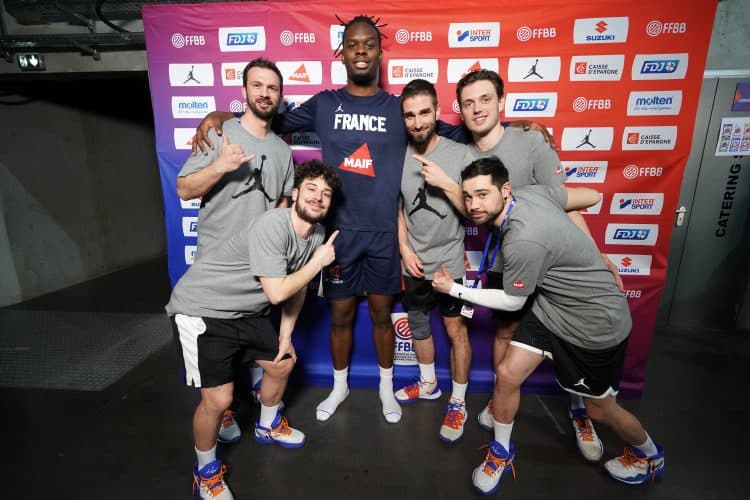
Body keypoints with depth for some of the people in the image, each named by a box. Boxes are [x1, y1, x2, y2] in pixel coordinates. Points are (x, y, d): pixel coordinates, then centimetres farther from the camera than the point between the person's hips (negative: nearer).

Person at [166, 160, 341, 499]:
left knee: (282, 364, 17)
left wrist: (286, 334, 6)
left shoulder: (316, 233, -4)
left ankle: (267, 426, 46)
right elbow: (277, 293, -30)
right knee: (218, 399, -10)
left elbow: (298, 285, 7)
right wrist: (319, 262, -19)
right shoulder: (272, 225, -29)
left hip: (245, 312, 8)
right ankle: (206, 471, 22)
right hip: (201, 309, -8)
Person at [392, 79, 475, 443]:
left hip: (450, 262, -3)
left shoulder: (460, 154, -12)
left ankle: (458, 403, 27)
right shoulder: (399, 156, -3)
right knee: (418, 326, 18)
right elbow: (397, 208, 7)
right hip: (414, 263, 4)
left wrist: (446, 183, -26)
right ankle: (428, 384, 43)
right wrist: (404, 249, -2)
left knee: (455, 330, 6)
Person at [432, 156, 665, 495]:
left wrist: (454, 289, -9)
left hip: (595, 323, -7)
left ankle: (649, 455, 49)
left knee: (599, 408, 15)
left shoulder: (523, 241, -35)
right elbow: (592, 196, 2)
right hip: (550, 308, 7)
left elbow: (512, 302, -17)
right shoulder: (530, 192, -11)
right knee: (508, 374, 1)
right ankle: (501, 452, 26)